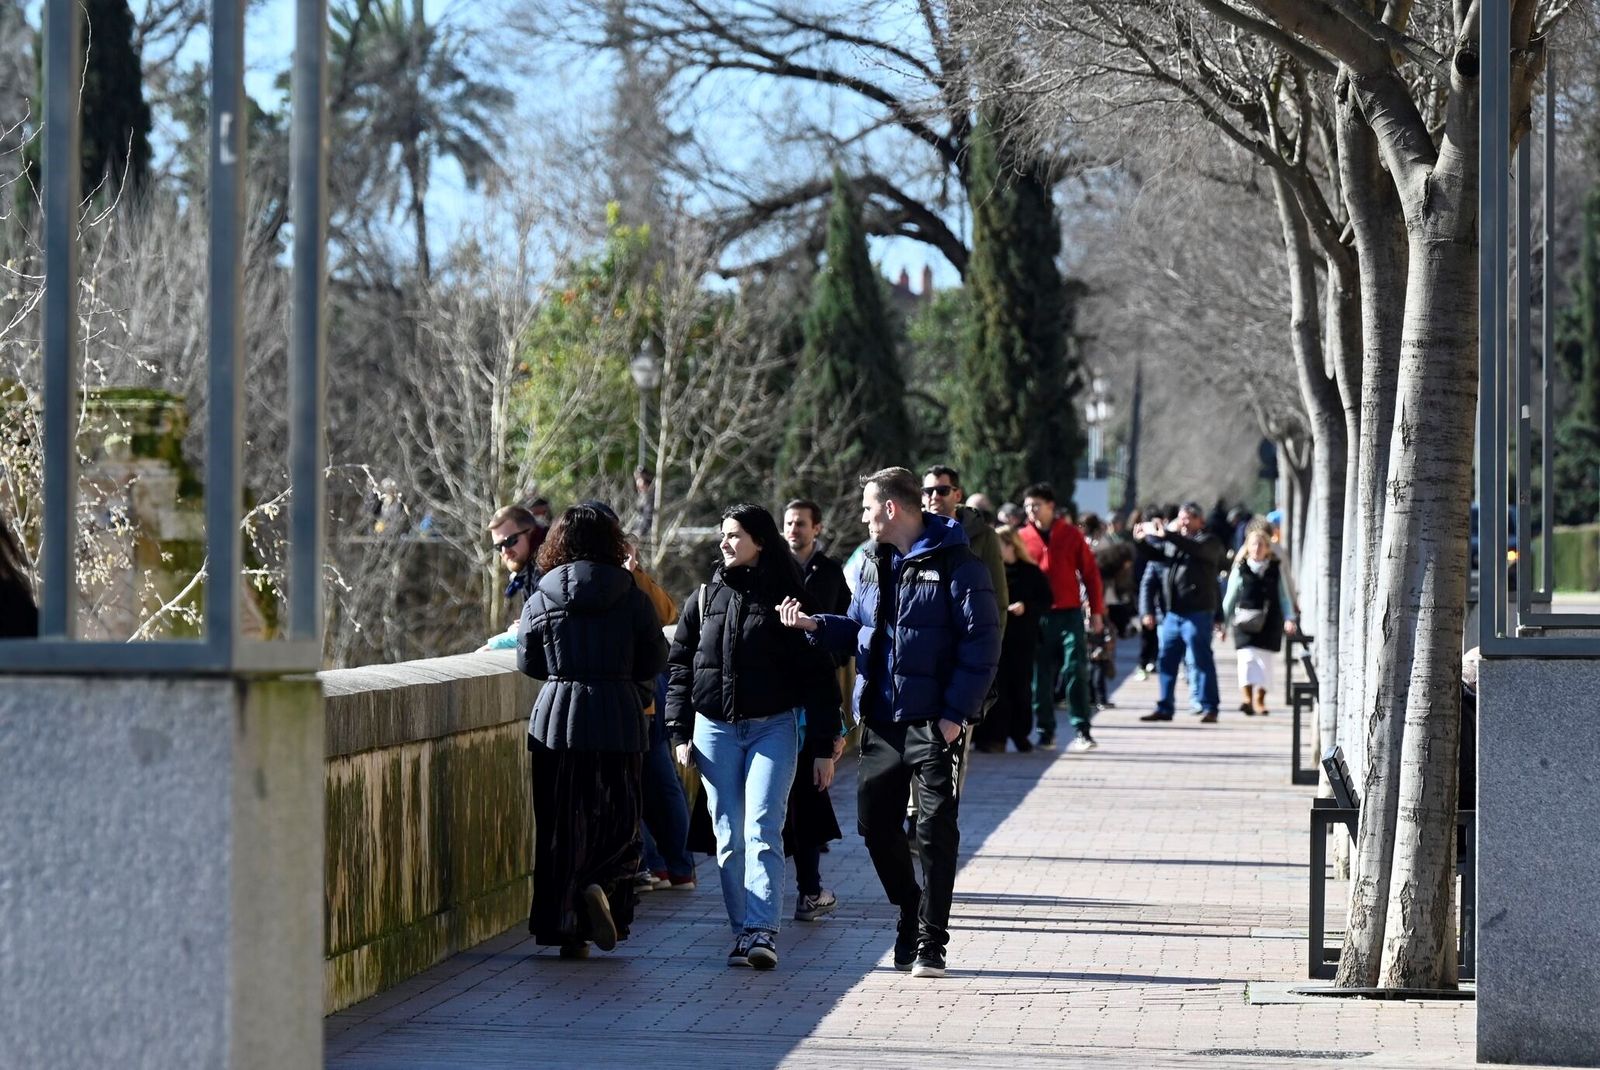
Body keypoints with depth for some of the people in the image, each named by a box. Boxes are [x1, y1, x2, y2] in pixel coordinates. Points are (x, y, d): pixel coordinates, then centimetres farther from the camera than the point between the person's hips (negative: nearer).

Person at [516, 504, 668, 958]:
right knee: (619, 817, 9)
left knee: (560, 823, 6)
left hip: (556, 715, 1)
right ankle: (602, 885, -18)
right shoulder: (631, 597, -3)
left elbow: (528, 663, 9)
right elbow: (654, 660, 4)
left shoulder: (540, 600, 0)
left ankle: (566, 930, 4)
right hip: (618, 716, -1)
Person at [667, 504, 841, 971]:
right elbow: (680, 667, 13)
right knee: (729, 836, 2)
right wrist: (681, 733, 4)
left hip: (774, 727, -3)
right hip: (715, 729, 3)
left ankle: (763, 932, -20)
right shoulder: (704, 599, 9)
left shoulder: (788, 598, -1)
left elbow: (818, 674, 0)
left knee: (762, 829, -14)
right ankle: (743, 933, 7)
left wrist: (823, 746, -2)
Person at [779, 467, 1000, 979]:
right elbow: (857, 628, 22)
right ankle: (913, 915, 26)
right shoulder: (874, 567, 14)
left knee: (936, 830, -5)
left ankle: (930, 943, 1)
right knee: (876, 824, 8)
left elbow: (980, 645, -12)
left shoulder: (958, 567, -9)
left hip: (931, 722, -7)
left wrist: (955, 713, -16)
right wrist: (814, 624, 2)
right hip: (880, 721, 7)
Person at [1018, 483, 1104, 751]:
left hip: (1069, 614, -1)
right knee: (1041, 675, 3)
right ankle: (1045, 731, 11)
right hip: (1036, 616, 1)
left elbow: (1090, 572, 4)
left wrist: (1096, 610, 1)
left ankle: (1082, 731, -2)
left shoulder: (1071, 535, 2)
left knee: (1076, 671, -5)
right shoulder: (1022, 538, 4)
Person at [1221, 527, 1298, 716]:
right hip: (1245, 623, -2)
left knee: (1265, 661, 7)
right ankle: (1247, 698, -19)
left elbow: (1284, 596, 9)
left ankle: (1259, 700, 19)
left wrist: (1289, 618, -2)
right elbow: (1230, 599, 7)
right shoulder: (1240, 569, 2)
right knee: (1247, 658, -14)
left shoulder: (1276, 569, 6)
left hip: (1269, 623, 2)